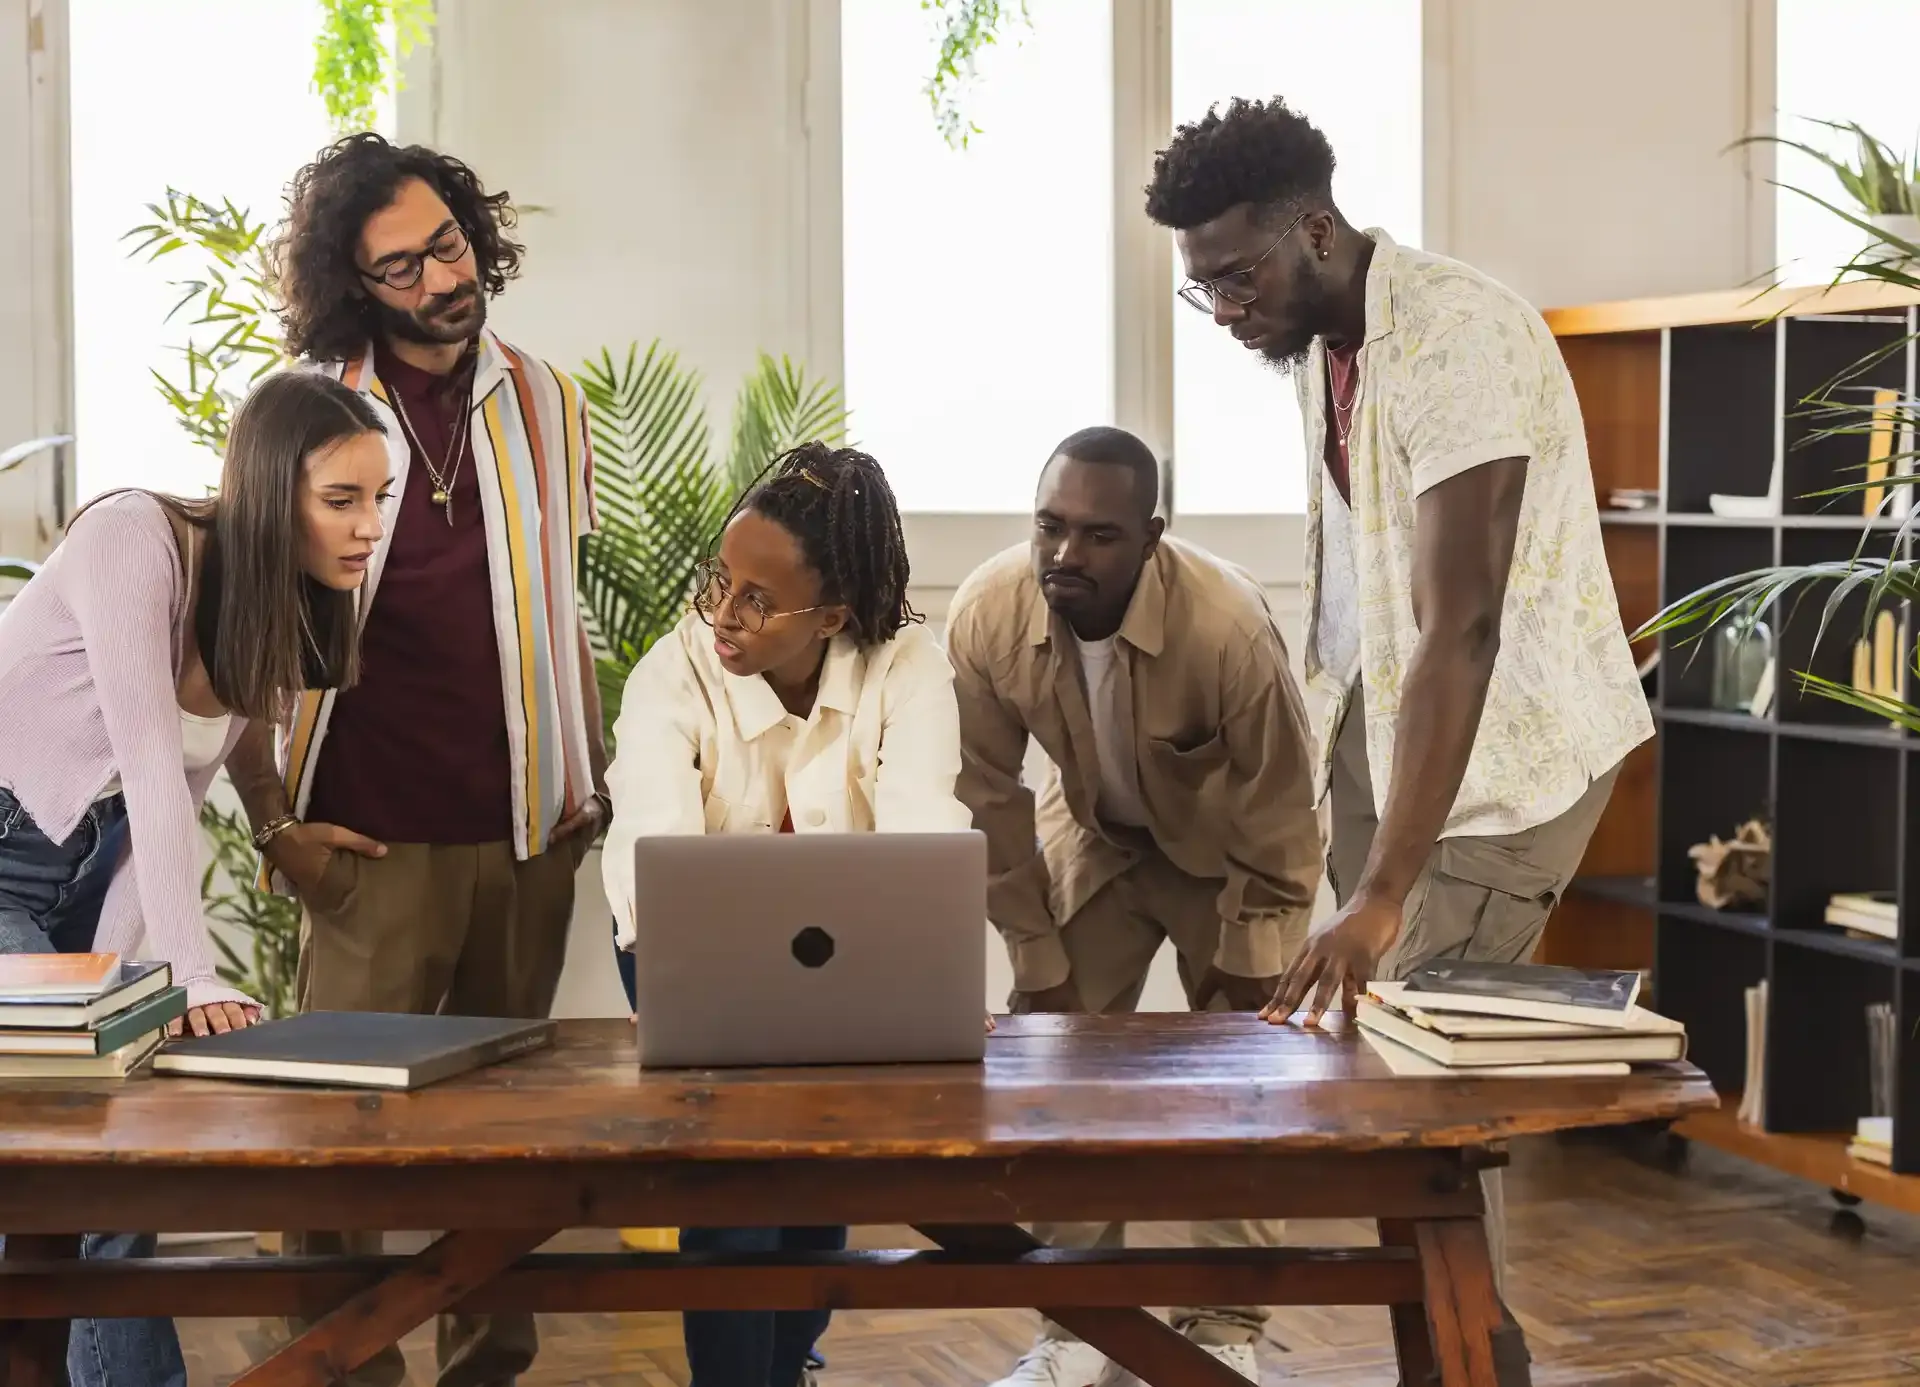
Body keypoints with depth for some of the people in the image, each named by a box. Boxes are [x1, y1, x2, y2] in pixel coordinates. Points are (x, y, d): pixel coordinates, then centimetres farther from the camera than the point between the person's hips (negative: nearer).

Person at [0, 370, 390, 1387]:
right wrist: (193, 978, -33)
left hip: (84, 870, 7)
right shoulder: (135, 539, -23)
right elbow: (147, 763, -29)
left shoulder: (278, 615, 0)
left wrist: (107, 973, -11)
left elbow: (181, 796, -1)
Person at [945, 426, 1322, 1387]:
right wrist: (1037, 961, -10)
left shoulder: (1229, 626, -37)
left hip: (1227, 849, -3)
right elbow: (988, 800, -14)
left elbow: (1278, 820, -23)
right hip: (1092, 840, 3)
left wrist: (1242, 971, -16)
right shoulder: (984, 617, -28)